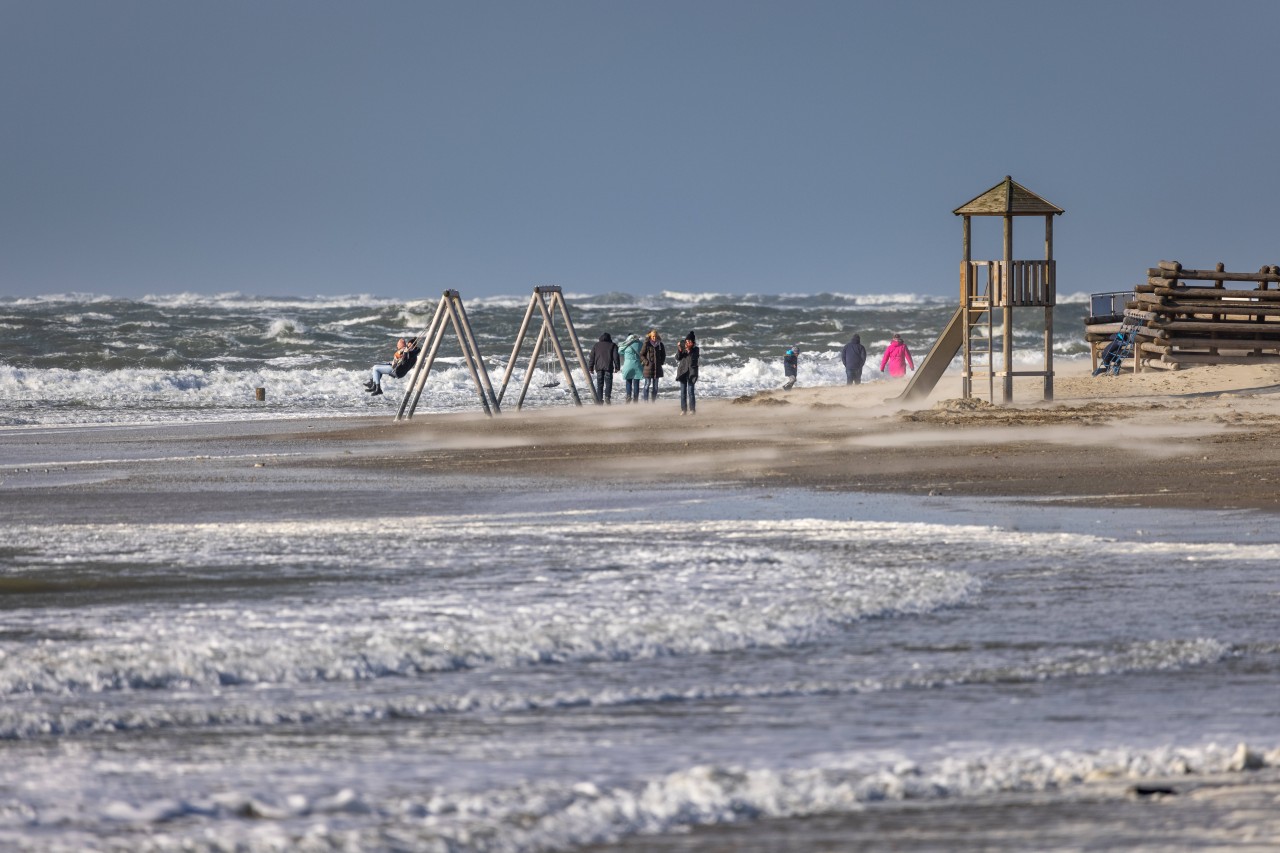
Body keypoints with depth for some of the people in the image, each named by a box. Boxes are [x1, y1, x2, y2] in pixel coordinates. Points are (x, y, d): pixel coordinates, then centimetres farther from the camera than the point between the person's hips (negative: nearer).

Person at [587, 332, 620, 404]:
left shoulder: (596, 345, 13)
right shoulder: (612, 345, 6)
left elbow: (592, 357, 10)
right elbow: (616, 357, -2)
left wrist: (590, 368, 12)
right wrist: (617, 367, 2)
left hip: (599, 368, 2)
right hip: (608, 367, -2)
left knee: (599, 384, 8)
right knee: (608, 383, 0)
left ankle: (599, 400, 4)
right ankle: (607, 396, -21)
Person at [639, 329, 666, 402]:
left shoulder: (660, 345, 5)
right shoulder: (647, 344, -6)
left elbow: (663, 355, 17)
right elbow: (641, 355, -3)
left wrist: (661, 362, 5)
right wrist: (646, 362, -12)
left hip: (657, 368, 4)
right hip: (648, 367, -4)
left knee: (655, 385, 8)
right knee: (647, 384, -3)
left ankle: (654, 400, 14)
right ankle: (646, 401, 0)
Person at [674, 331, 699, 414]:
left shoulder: (695, 349, 0)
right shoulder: (682, 348, 7)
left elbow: (694, 358, -14)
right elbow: (677, 358, 0)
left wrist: (689, 350, -24)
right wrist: (679, 350, -15)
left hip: (691, 372, -3)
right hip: (682, 371, 3)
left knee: (690, 391, -9)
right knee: (683, 391, 3)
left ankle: (692, 409, -5)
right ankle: (683, 409, 6)